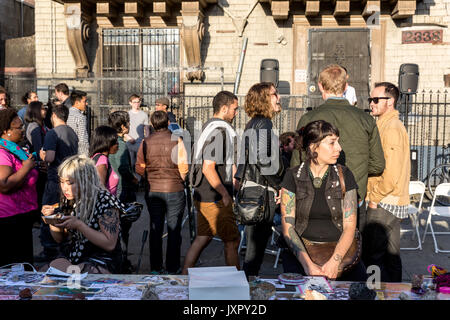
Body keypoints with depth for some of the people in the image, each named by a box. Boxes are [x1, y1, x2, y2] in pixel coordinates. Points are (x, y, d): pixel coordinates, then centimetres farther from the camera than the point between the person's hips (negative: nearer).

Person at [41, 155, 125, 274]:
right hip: (70, 257, 6)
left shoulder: (105, 201, -14)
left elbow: (110, 244, -19)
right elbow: (60, 239, 16)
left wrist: (78, 225, -24)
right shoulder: (68, 200, 6)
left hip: (101, 262, -6)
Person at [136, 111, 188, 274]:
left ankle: (155, 267, 18)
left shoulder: (145, 142, 1)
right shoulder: (176, 140, -8)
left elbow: (139, 168, 3)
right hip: (174, 190, -3)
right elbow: (183, 167, -11)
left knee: (155, 228, 11)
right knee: (174, 229, 5)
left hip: (152, 191, 3)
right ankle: (172, 268, 10)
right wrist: (180, 180, 8)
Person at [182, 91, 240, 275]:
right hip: (215, 199, -9)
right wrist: (225, 195, -19)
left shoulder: (209, 126, 13)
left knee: (202, 238, 15)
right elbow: (208, 168, -26)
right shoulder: (219, 131, -18)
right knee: (232, 241, 3)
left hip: (203, 196, 9)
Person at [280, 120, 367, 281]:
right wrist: (307, 263, -19)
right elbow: (287, 226, -5)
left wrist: (334, 262, -17)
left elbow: (349, 226, -1)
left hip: (340, 249, 2)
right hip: (301, 250, -1)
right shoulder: (293, 176, 1)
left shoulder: (344, 175, 4)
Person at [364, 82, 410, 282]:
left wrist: (374, 198, -13)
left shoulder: (391, 128, -16)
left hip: (384, 204, -10)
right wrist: (374, 195, 16)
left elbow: (391, 173, -22)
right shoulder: (387, 125, 16)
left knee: (371, 255, -6)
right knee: (391, 255, 16)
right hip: (393, 203, 10)